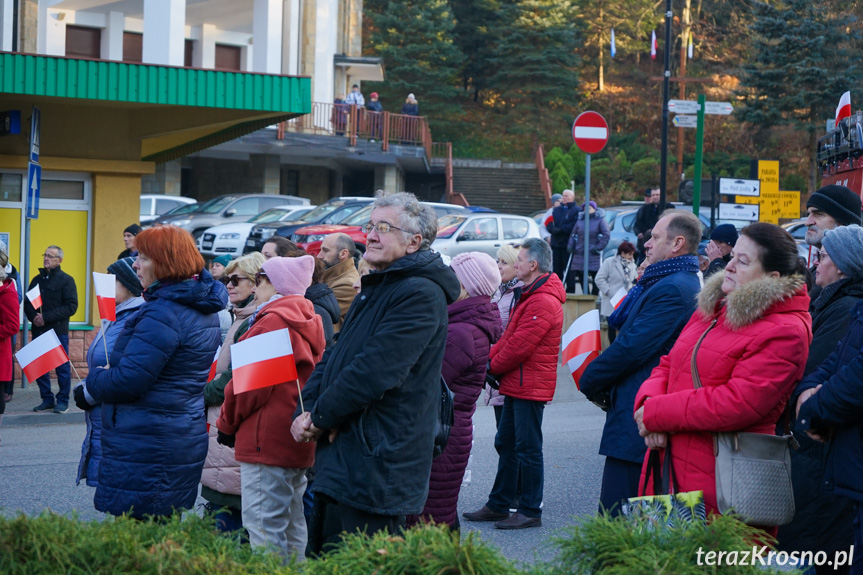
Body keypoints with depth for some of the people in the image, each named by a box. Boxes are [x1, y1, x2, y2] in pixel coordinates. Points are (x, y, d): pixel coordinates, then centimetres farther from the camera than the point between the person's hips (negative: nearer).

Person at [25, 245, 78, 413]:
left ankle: (63, 400, 8)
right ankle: (47, 399, 14)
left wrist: (46, 317, -16)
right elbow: (27, 303, 13)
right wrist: (33, 317, -10)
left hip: (58, 331, -5)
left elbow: (71, 306, -10)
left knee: (62, 366, -1)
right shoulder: (38, 279, 14)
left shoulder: (66, 280, -2)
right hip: (38, 330, 5)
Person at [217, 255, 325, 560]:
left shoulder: (273, 322, -14)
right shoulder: (306, 323, 16)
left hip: (267, 440, -10)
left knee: (263, 528, -10)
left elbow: (251, 383, -15)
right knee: (291, 525, 15)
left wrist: (227, 423, -1)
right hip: (297, 441, 10)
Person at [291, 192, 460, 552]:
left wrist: (320, 417, -11)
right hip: (340, 461, 10)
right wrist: (313, 409, -1)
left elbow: (374, 372, -21)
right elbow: (333, 358, 18)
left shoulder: (420, 294, -13)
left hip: (377, 464, -10)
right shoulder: (373, 290, 20)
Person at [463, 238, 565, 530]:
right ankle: (498, 505, 22)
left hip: (529, 387, -11)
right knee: (506, 444, 15)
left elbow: (519, 347, -21)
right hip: (517, 385, 11)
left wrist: (492, 366, -7)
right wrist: (489, 358, 2)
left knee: (528, 448, -4)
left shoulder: (543, 302, -19)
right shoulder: (531, 296, 17)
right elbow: (509, 338, 17)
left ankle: (530, 511, 3)